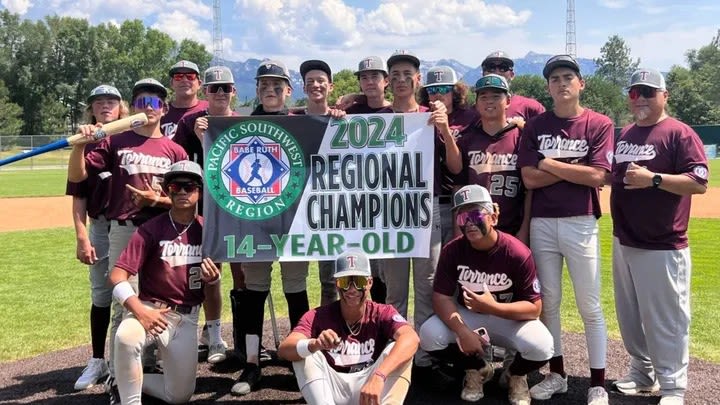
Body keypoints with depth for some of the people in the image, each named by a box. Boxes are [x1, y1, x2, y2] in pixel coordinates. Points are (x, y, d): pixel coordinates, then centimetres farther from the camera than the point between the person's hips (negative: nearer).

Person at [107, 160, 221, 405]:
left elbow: (214, 279, 11)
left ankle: (132, 378, 28)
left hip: (187, 317, 3)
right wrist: (140, 311, -30)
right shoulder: (152, 229, -10)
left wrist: (213, 278, -15)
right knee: (126, 337, -37)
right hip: (150, 308, -3)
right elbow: (117, 276, -15)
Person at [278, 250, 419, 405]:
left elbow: (411, 338, -29)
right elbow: (284, 349, -22)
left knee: (398, 348, -22)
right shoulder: (318, 316, -6)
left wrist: (378, 376, -47)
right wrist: (315, 345, -46)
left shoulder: (382, 313, -7)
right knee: (305, 352, -22)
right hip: (332, 391, 1)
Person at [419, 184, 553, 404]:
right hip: (467, 316, 2)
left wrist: (492, 307, -36)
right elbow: (441, 297, -15)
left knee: (541, 346, -32)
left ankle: (515, 375, 8)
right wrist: (463, 331, -32)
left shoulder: (518, 253, -22)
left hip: (510, 318, -2)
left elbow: (534, 308, -21)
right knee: (429, 336, -24)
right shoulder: (453, 250, -15)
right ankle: (477, 370, 7)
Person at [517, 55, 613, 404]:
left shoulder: (599, 124, 0)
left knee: (589, 306, 1)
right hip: (542, 224, 3)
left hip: (580, 224, -2)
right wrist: (575, 168, -8)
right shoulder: (535, 127, 5)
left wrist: (551, 164, -7)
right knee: (547, 302, 10)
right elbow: (530, 179, -5)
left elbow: (597, 177, -12)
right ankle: (556, 374, 23)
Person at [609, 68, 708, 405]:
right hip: (623, 242, 8)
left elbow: (699, 183, -17)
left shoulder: (680, 134, -9)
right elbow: (612, 176, 23)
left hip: (663, 246, -7)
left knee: (666, 319, 0)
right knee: (630, 315, 16)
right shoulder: (623, 135, 12)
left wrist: (653, 178, -24)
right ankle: (642, 372, 31)